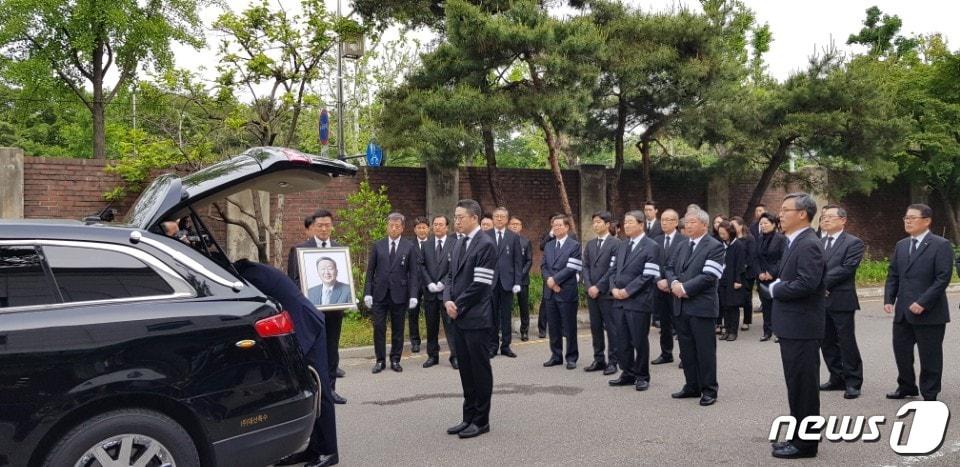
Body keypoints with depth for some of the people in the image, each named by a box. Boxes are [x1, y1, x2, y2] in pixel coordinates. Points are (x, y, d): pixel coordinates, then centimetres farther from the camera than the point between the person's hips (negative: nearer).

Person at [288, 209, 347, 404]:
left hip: (334, 306, 4)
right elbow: (294, 278, -3)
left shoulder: (340, 249, 9)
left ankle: (330, 388, 16)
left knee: (332, 349, 9)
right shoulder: (300, 249, -3)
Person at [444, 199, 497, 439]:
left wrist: (459, 306, -12)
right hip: (459, 318, 8)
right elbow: (451, 276, 16)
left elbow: (480, 284, -17)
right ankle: (469, 417, 23)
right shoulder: (460, 244, 14)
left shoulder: (485, 244, -12)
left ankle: (481, 420, 12)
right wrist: (448, 300, -2)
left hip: (476, 318, -8)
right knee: (466, 370, 13)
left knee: (480, 370, 2)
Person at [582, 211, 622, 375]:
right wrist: (589, 287, -4)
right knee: (595, 327, 10)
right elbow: (585, 267, 11)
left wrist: (598, 287, -14)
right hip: (592, 292, 6)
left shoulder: (615, 243, -7)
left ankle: (612, 361, 7)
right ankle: (599, 360, 18)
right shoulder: (590, 244, 14)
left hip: (607, 293, -6)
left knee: (611, 328, 0)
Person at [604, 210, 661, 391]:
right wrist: (614, 288, -4)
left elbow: (647, 276, -14)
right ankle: (627, 374, 22)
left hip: (638, 301, -6)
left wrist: (627, 291, -15)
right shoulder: (622, 245, 16)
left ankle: (641, 376, 15)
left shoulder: (652, 247, -6)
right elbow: (612, 269, 14)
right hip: (619, 300, 6)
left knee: (639, 340, 2)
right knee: (623, 340, 11)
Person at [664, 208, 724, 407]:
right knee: (686, 350, 13)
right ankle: (692, 386, 24)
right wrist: (674, 283, -7)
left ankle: (709, 390, 10)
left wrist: (684, 288, -16)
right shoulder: (684, 246, 17)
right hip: (681, 306, 7)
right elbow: (670, 268, 14)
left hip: (701, 306, -7)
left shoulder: (715, 246, -7)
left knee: (705, 349, 0)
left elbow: (708, 276, -17)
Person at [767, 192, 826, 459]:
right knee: (796, 384, 17)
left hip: (801, 327, -10)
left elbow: (807, 283, -28)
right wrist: (777, 285, 1)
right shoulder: (796, 242, 15)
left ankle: (805, 444, 9)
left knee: (803, 386, -1)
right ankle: (799, 436, 27)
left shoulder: (808, 244, -17)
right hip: (793, 326, 10)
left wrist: (775, 290, -15)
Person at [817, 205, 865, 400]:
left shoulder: (853, 243, -3)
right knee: (827, 342, 12)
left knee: (847, 343, 0)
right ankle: (837, 379, 24)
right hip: (820, 300, 6)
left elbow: (847, 268, -15)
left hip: (841, 301, -6)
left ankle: (853, 383, 9)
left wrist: (823, 282, -15)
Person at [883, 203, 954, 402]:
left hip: (929, 313, -6)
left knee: (929, 356, 4)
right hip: (903, 312, 6)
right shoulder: (901, 245, 13)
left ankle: (929, 395, 17)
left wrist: (923, 303, -20)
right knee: (901, 350, 11)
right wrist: (888, 299, 1)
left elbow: (943, 278, -14)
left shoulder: (941, 245, -8)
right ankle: (906, 387, 29)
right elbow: (892, 275, 14)